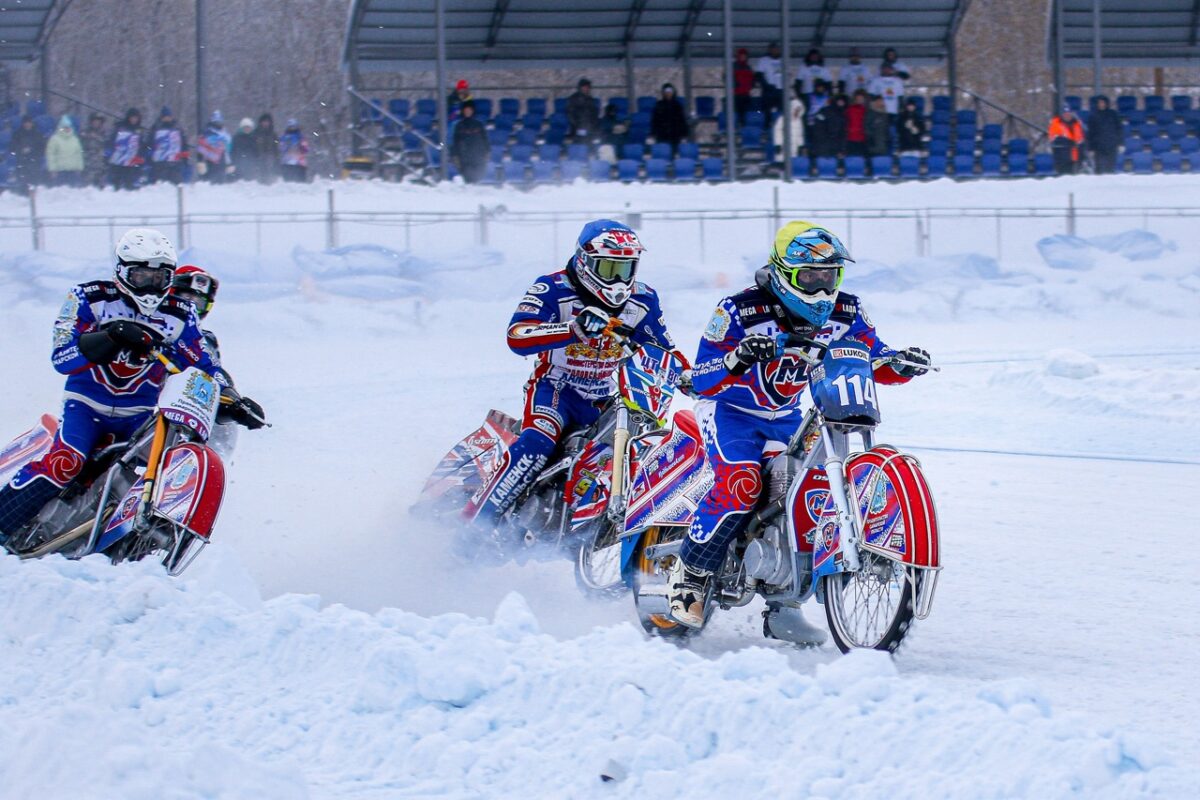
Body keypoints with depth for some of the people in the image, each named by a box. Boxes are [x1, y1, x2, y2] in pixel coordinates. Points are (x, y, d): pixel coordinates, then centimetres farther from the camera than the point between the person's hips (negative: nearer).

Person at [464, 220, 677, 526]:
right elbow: (517, 337, -30)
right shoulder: (555, 290, -15)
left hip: (607, 398, 6)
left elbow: (664, 349, 12)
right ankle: (475, 522, -33)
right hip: (557, 388, -5)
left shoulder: (642, 302, 0)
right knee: (537, 443, -32)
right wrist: (575, 329, -44)